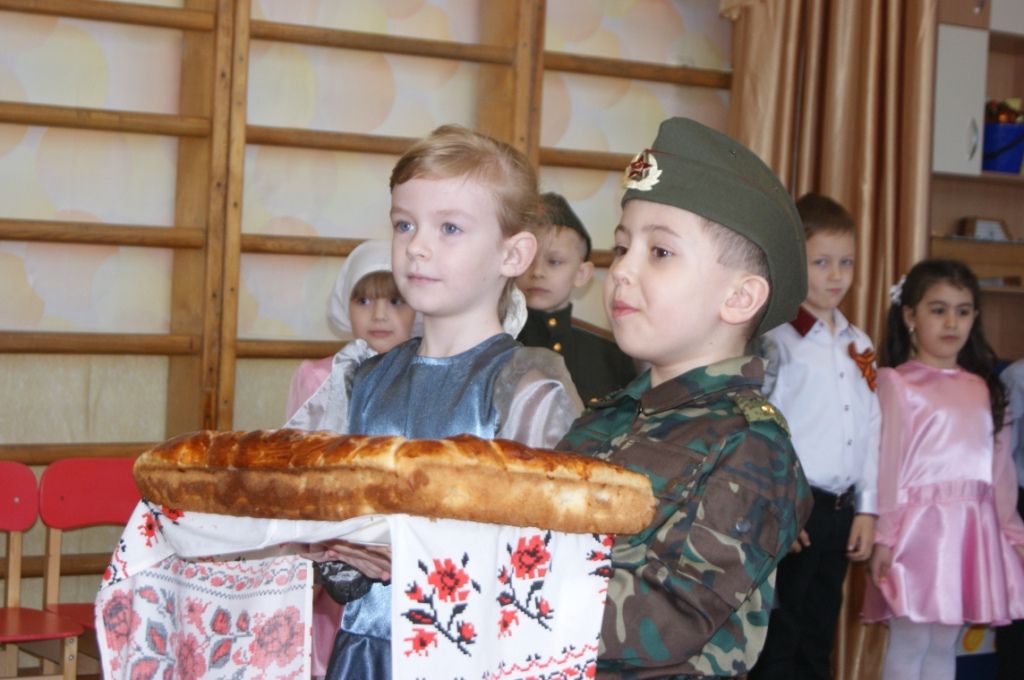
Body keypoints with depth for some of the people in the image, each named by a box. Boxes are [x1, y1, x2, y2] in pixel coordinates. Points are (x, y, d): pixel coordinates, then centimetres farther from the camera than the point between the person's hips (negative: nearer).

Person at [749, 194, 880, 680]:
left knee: (818, 640, 14)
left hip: (840, 511, 7)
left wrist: (866, 509, 8)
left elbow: (871, 430, 12)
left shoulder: (858, 346, 11)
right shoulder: (776, 342, -10)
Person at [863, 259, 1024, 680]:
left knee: (943, 646, 10)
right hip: (920, 525, -5)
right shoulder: (897, 383, -4)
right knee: (909, 644, -1)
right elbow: (888, 463, -7)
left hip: (973, 529, 5)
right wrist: (884, 537, -11)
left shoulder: (984, 389, 13)